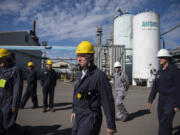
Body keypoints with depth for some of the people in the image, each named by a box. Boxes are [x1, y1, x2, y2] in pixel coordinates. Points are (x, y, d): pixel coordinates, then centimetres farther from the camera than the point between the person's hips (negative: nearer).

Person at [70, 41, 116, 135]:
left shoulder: (99, 76, -18)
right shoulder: (80, 75, 7)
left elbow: (108, 102, -17)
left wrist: (111, 125, -14)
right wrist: (74, 110, 24)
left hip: (91, 118, -8)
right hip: (78, 117, 8)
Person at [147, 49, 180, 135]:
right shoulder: (159, 72, 10)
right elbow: (155, 87, 10)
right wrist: (150, 100, 4)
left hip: (172, 100, -7)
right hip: (162, 99, 7)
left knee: (164, 122, -11)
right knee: (164, 122, 13)